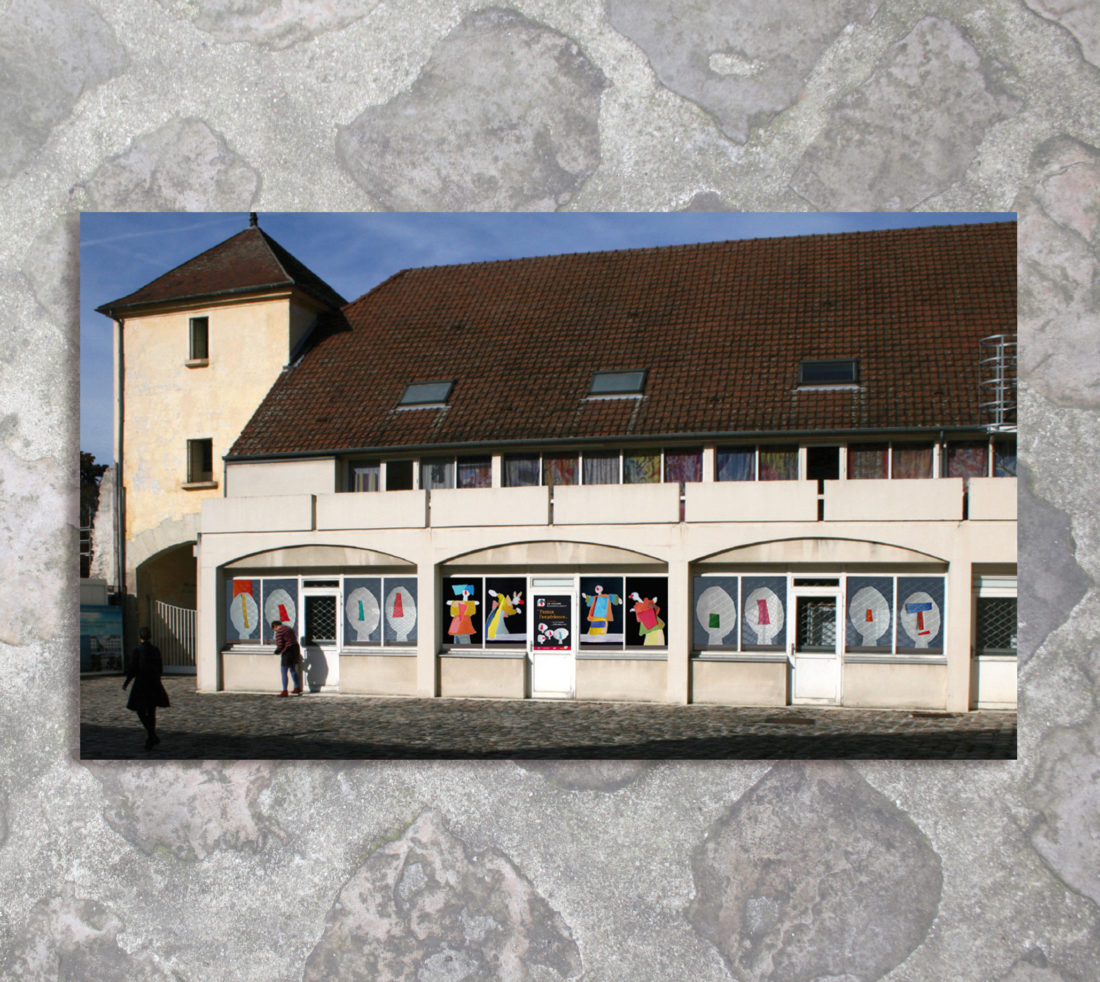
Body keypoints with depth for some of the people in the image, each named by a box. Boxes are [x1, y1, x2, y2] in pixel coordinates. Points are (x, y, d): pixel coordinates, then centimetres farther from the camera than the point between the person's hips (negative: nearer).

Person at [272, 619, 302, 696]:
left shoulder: (279, 632, -13)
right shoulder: (288, 627, 15)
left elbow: (280, 646, -17)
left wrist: (277, 651, 3)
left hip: (287, 652, -9)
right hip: (295, 650, 9)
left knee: (284, 672, -2)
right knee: (293, 670, 21)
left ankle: (284, 691, -3)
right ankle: (297, 688, 27)